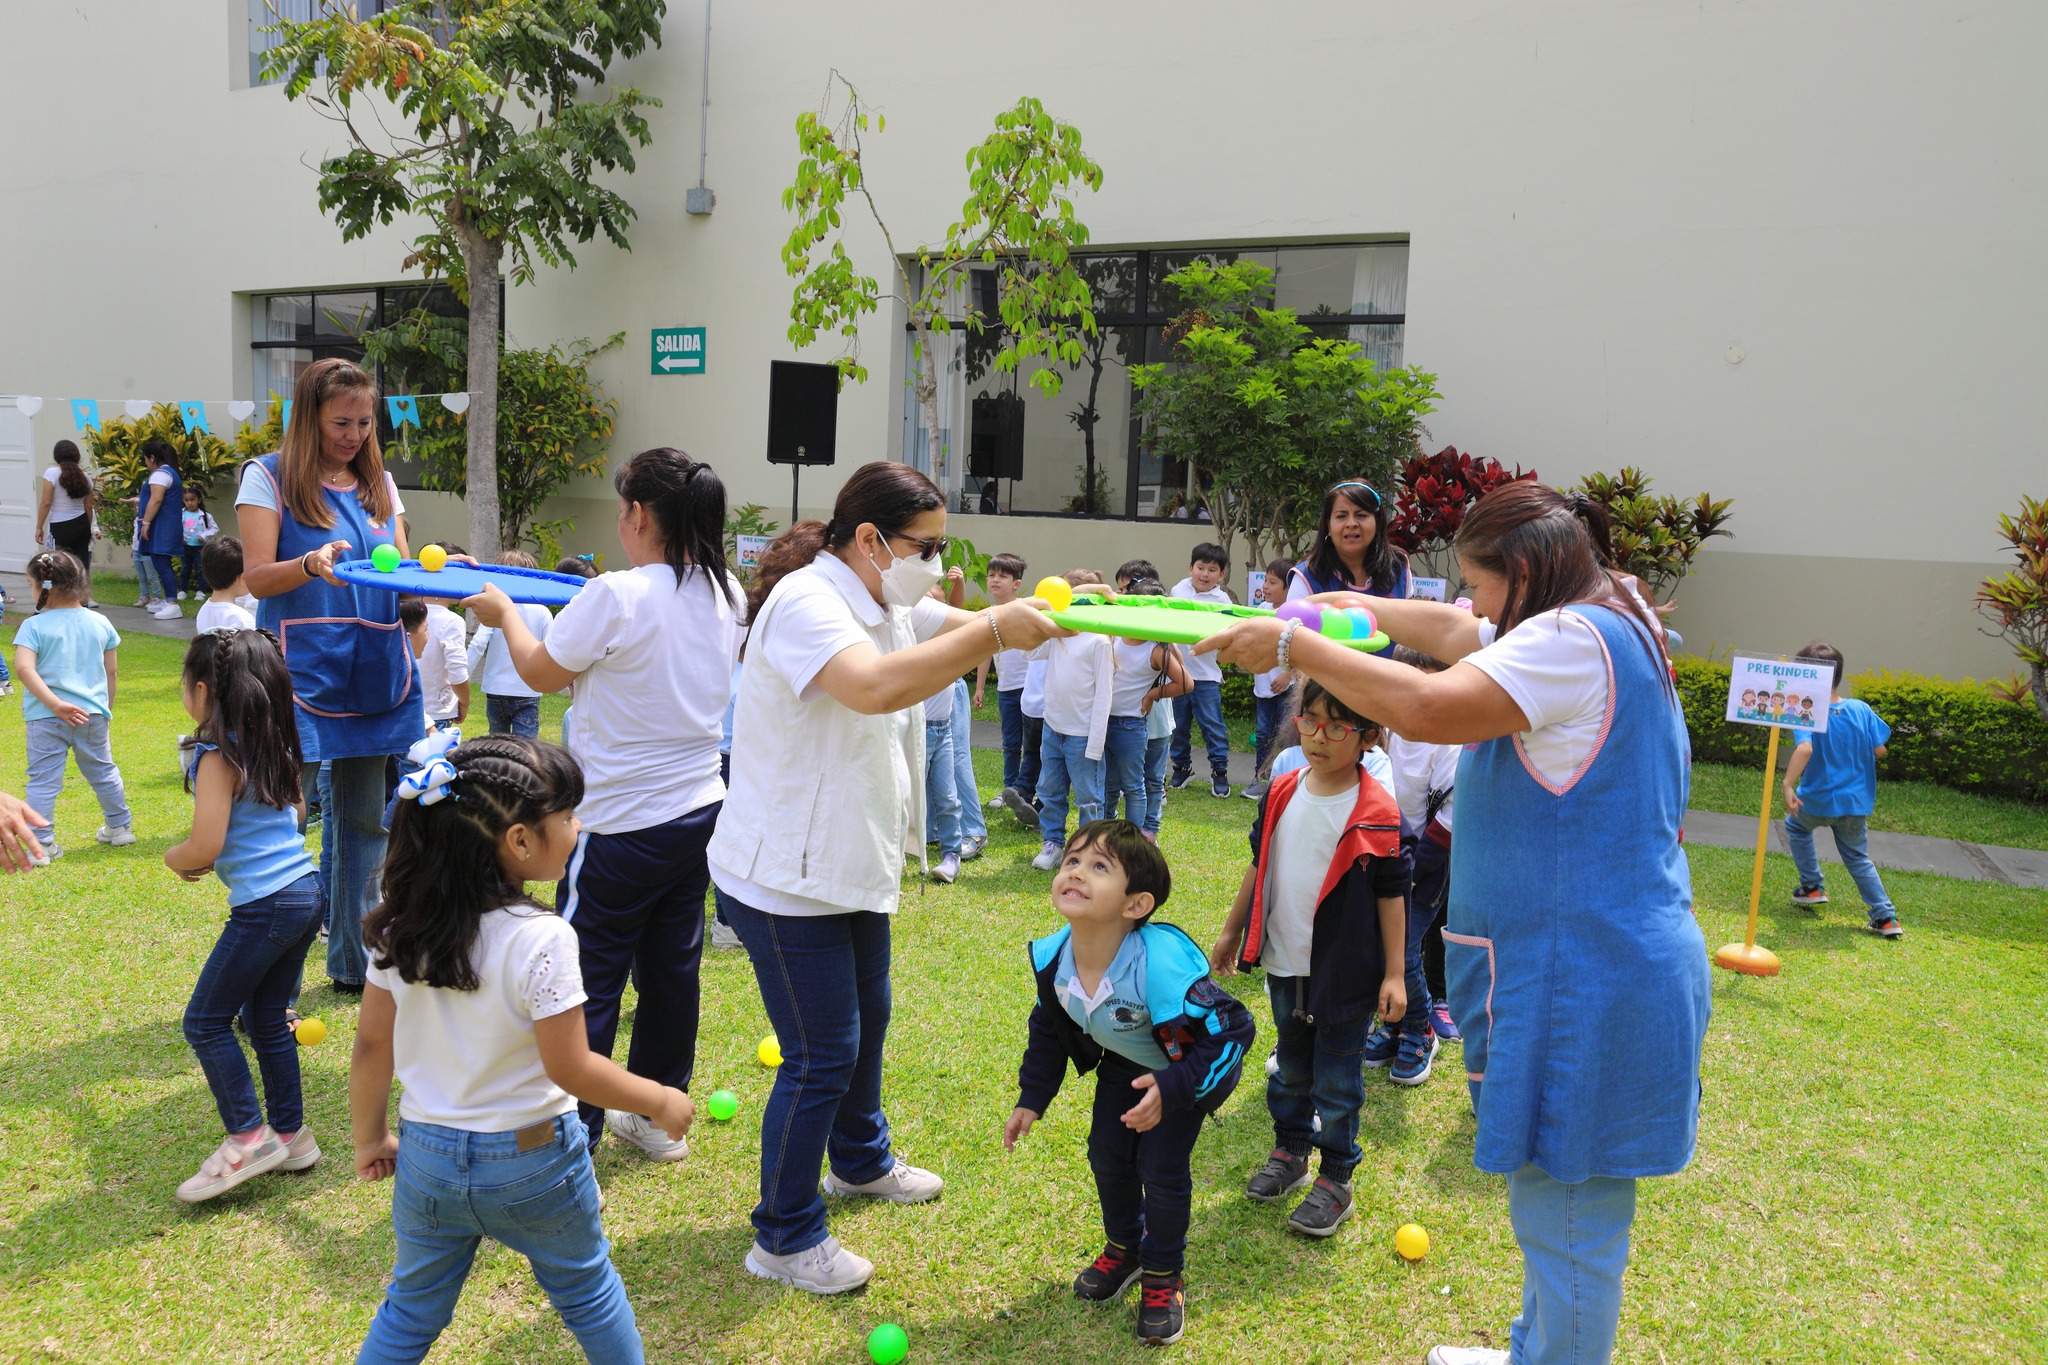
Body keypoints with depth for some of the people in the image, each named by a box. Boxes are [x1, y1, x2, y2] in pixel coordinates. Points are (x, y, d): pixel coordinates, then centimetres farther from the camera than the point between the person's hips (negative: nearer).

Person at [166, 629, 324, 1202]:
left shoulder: (218, 757, -14)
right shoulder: (275, 745, 10)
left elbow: (204, 848, -18)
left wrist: (173, 858, 3)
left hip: (264, 907, -8)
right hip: (306, 892, 8)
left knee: (205, 1021, 5)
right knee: (267, 1020, 17)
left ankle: (248, 1137, 7)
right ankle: (290, 1135, 23)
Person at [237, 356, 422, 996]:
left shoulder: (379, 484, 13)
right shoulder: (269, 477, -2)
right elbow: (257, 579, -9)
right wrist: (311, 564, -27)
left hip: (376, 678, 5)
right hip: (303, 678, -5)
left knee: (365, 820, 11)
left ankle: (353, 963, 24)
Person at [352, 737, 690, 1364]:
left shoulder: (400, 925, -9)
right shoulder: (541, 940, -26)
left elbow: (372, 1045, 0)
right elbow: (571, 1069, -21)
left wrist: (370, 1138, 14)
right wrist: (661, 1101, -7)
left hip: (427, 1156, 4)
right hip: (531, 1160, -4)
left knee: (411, 1310, 24)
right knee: (586, 1290, 20)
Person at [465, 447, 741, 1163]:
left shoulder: (614, 598, -20)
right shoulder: (725, 595, 0)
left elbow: (541, 672, -5)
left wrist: (503, 612, 12)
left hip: (620, 826, -7)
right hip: (700, 811, 7)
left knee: (587, 982, 6)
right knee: (671, 969, 16)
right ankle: (657, 1117, 30)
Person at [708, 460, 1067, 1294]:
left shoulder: (887, 604, 6)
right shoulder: (807, 602, -25)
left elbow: (964, 629, 1)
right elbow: (873, 686, -42)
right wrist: (995, 630, -40)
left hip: (852, 865, 10)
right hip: (787, 878, -10)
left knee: (867, 1018, 25)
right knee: (822, 1056, -1)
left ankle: (860, 1161, 49)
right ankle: (784, 1240, 18)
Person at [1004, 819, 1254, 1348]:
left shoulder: (1162, 967, -43)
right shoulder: (1053, 960, -23)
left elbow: (1231, 1032, -32)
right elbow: (1048, 1031, -1)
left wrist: (1171, 1089, -37)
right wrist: (1031, 1101, 0)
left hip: (1187, 1069, -5)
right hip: (1122, 1063, 6)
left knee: (1161, 1169, -7)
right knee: (1107, 1156, 7)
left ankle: (1163, 1275, 20)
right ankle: (1124, 1248, 37)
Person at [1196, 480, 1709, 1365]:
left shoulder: (1571, 641, -19)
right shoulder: (1607, 631, 14)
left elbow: (1429, 707, -30)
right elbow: (1456, 634, 24)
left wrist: (1295, 645, -22)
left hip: (1582, 983, -11)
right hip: (1603, 965, 11)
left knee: (1568, 1222, 3)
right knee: (1558, 1209, 25)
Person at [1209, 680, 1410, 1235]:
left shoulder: (1375, 813, -16)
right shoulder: (1282, 793, -1)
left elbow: (1391, 894, -10)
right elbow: (1259, 865, 10)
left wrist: (1394, 974, -9)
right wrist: (1232, 931, 15)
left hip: (1345, 969, -5)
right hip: (1284, 963, 5)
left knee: (1336, 1076, 8)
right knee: (1291, 1064, 21)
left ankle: (1336, 1179, 23)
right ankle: (1290, 1150, 39)